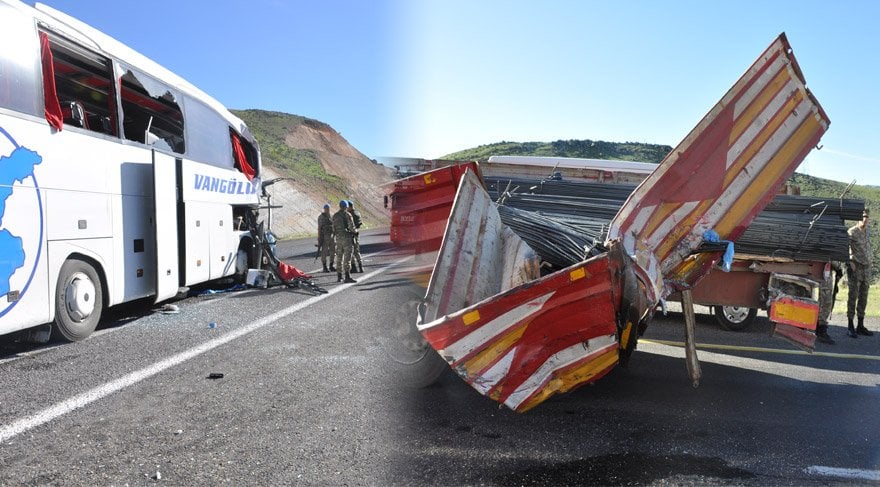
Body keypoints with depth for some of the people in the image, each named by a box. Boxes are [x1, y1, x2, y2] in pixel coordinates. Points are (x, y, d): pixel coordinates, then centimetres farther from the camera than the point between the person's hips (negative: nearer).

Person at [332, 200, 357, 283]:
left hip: (338, 237, 6)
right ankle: (347, 276, -14)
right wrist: (354, 231, 9)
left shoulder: (335, 215, 9)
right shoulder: (347, 215, -8)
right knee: (347, 257, -8)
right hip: (346, 237, -6)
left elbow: (333, 227, 9)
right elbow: (351, 226, -11)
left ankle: (339, 276, 16)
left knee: (339, 257, 12)